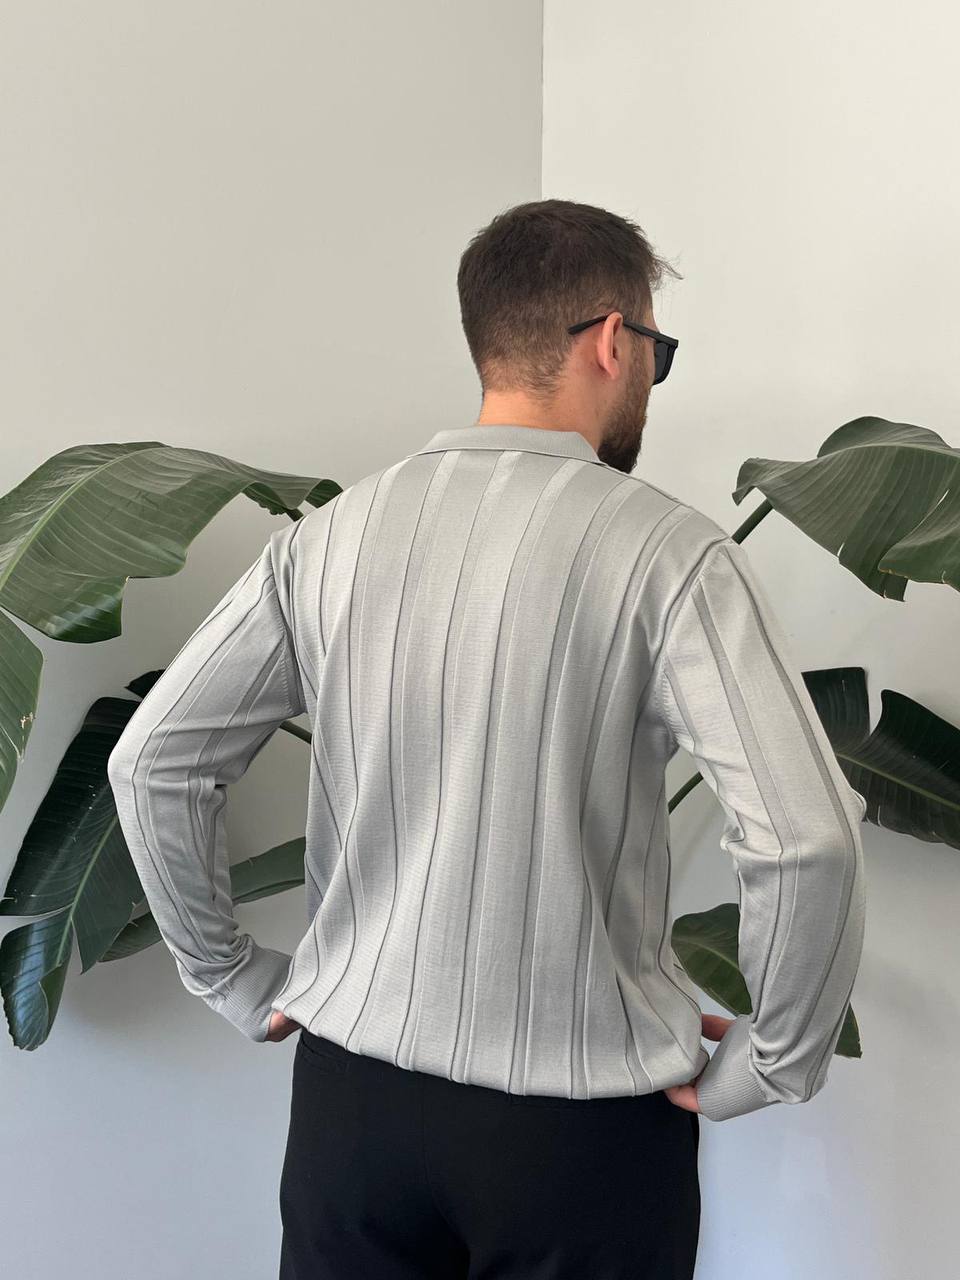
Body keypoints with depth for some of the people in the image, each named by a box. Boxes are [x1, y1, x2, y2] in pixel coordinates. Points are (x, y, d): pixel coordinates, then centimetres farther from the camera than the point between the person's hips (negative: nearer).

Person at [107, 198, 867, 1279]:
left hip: (352, 1079, 3)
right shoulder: (668, 552, -15)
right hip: (583, 1113, -3)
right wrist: (769, 1066, -6)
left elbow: (151, 763, 0)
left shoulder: (328, 538, -3)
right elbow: (807, 842, -22)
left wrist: (234, 982, 10)